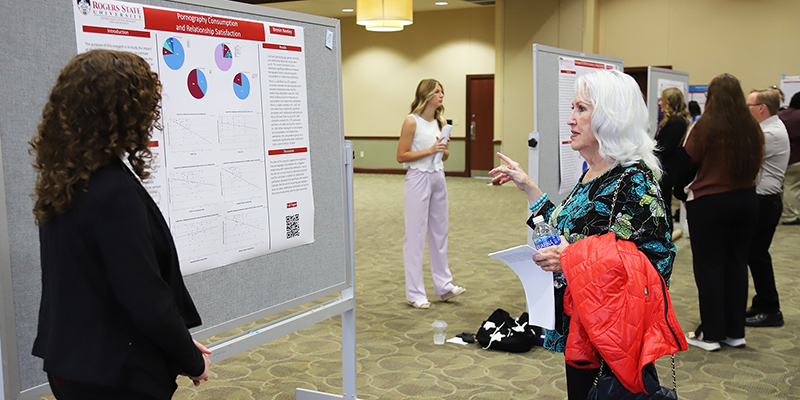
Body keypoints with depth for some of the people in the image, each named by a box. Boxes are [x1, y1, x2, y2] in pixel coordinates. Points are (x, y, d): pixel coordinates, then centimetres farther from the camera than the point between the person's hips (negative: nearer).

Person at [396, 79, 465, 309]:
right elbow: (401, 156, -13)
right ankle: (414, 294, 6)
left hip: (438, 178, 7)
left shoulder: (440, 122, 9)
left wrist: (444, 149, -5)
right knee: (416, 235, -1)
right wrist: (430, 150, -18)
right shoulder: (412, 122, -10)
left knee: (440, 232, 13)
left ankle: (444, 286, 24)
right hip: (418, 179, -7)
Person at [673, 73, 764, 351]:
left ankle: (711, 333, 10)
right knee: (737, 266, 13)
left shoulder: (704, 128, -15)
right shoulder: (752, 129, 0)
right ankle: (735, 331, 20)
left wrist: (682, 192, 10)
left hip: (709, 204, -5)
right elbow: (756, 165, 11)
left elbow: (686, 164, -7)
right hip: (746, 201, 5)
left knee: (709, 268, 4)